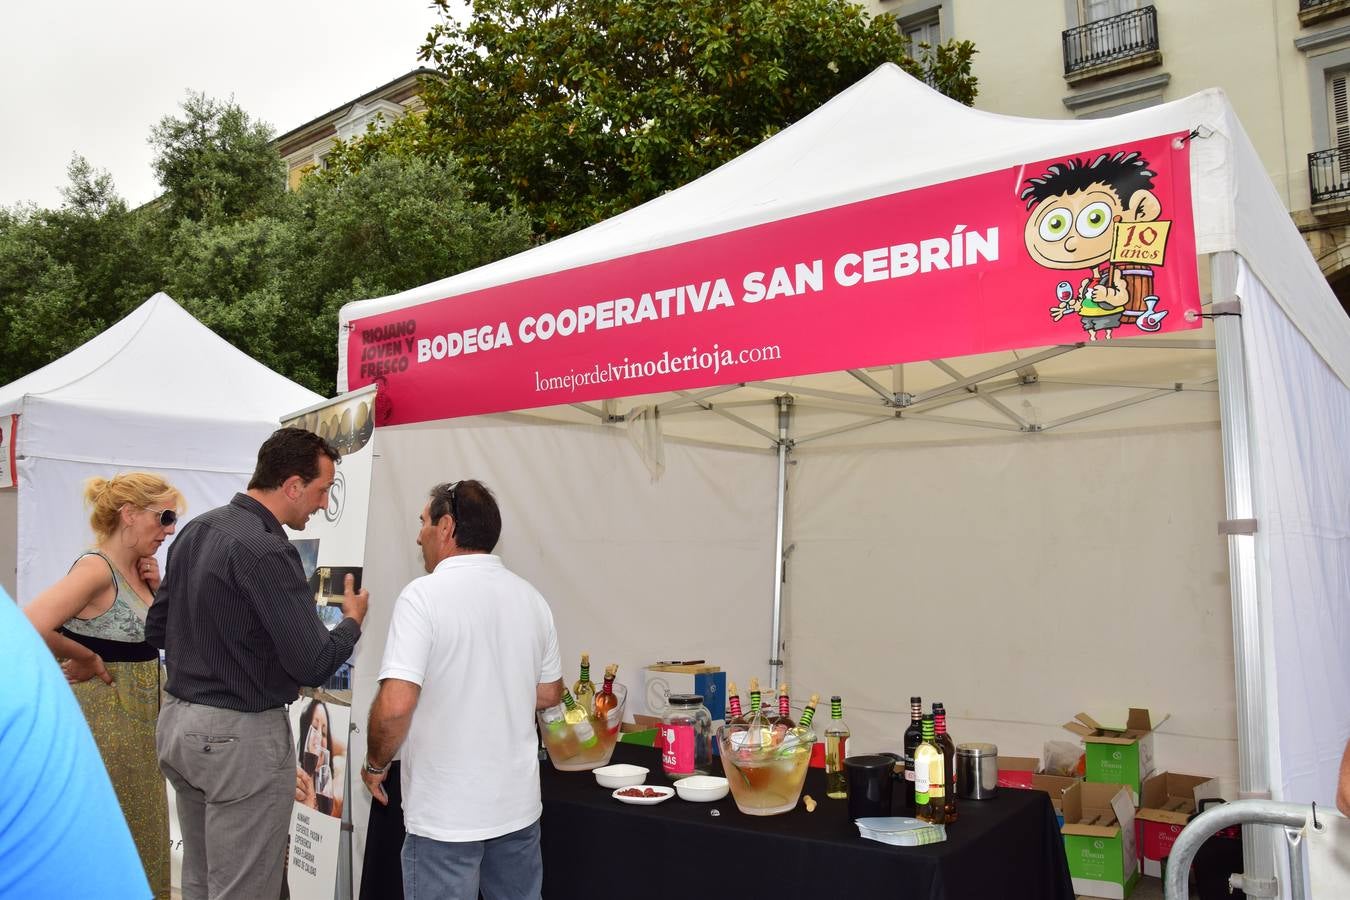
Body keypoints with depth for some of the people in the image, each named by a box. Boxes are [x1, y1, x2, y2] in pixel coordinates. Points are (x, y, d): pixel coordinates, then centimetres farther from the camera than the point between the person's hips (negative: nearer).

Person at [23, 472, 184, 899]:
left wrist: (156, 589, -2)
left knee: (141, 829, 18)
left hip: (139, 712, 9)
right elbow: (30, 625, -33)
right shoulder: (97, 568, -20)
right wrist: (86, 659, -19)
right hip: (103, 712, -9)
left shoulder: (135, 569, 6)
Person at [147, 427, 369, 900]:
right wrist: (352, 621, -4)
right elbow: (313, 665, -22)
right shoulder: (265, 550, -22)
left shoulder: (195, 530, 6)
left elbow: (156, 628, 15)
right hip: (240, 737, -9)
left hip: (177, 721, 9)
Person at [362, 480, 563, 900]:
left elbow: (396, 704, -22)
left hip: (447, 814, -5)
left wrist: (376, 764, -4)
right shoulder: (530, 597, 3)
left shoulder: (425, 595, -16)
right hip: (518, 803, 6)